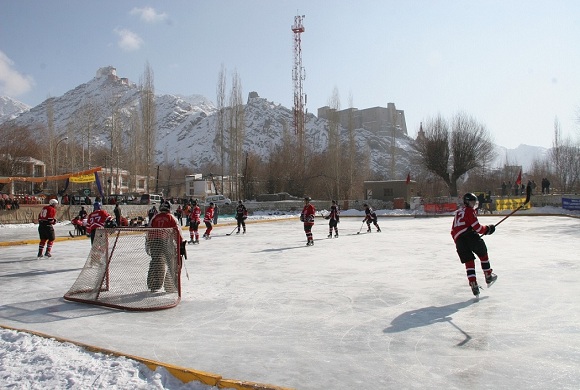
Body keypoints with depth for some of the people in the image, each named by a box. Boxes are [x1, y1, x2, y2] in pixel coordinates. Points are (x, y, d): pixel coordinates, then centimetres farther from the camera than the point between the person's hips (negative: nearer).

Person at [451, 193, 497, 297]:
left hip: (458, 239, 6)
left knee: (469, 262, 7)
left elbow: (453, 231, 26)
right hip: (470, 236, -6)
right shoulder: (469, 210, 4)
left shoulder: (458, 212, 28)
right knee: (483, 254, 17)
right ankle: (488, 276, 23)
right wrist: (487, 229, 11)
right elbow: (477, 227, -5)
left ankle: (473, 285, -3)